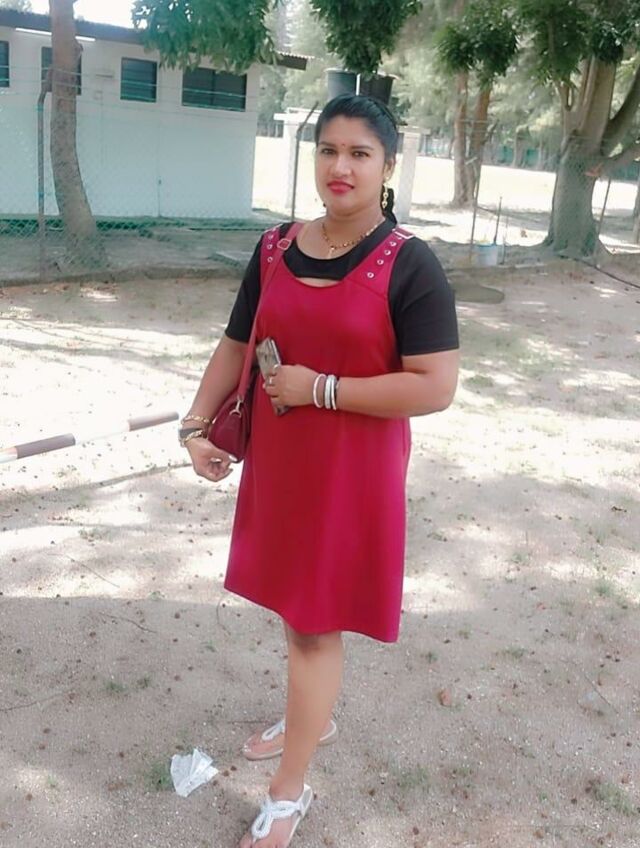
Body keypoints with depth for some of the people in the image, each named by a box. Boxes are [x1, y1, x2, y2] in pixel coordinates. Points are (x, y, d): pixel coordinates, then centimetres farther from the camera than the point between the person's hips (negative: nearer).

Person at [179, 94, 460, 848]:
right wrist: (196, 424, 1)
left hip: (354, 469, -5)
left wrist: (321, 388, -20)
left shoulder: (409, 266, -15)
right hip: (277, 460, 6)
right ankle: (311, 717, 48)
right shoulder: (274, 250, 2)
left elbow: (436, 388, -21)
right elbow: (236, 346, 10)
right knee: (294, 603, 21)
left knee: (316, 623, 4)